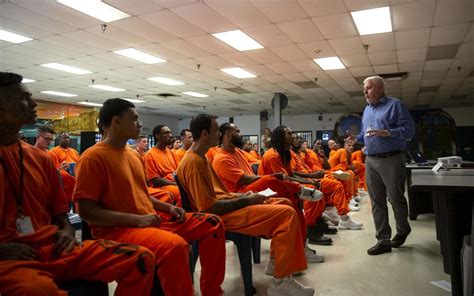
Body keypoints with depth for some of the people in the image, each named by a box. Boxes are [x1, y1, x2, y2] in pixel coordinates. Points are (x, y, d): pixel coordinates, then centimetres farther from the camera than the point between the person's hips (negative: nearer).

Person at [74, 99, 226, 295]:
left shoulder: (135, 155, 15)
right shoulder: (93, 157, -11)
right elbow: (86, 210, -16)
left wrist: (168, 207, 6)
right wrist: (136, 219, -21)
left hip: (151, 219, 9)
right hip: (117, 228, -8)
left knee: (213, 224, 1)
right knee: (175, 244, -37)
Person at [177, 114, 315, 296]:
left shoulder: (200, 158, 14)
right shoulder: (193, 162, -19)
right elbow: (208, 207, -24)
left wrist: (241, 196, 7)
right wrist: (245, 201, -16)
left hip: (225, 206, 11)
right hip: (221, 215, -11)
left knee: (283, 204, 13)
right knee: (287, 214, -18)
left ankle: (276, 261, 20)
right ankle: (280, 281, -10)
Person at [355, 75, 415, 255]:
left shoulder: (395, 105, -3)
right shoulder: (367, 109, 17)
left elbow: (409, 129, -11)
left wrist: (388, 133, -24)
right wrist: (356, 139, 3)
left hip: (391, 159, -6)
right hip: (370, 161, 6)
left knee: (395, 198, 4)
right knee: (377, 202, 6)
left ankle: (402, 230, 31)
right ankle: (383, 240, 12)